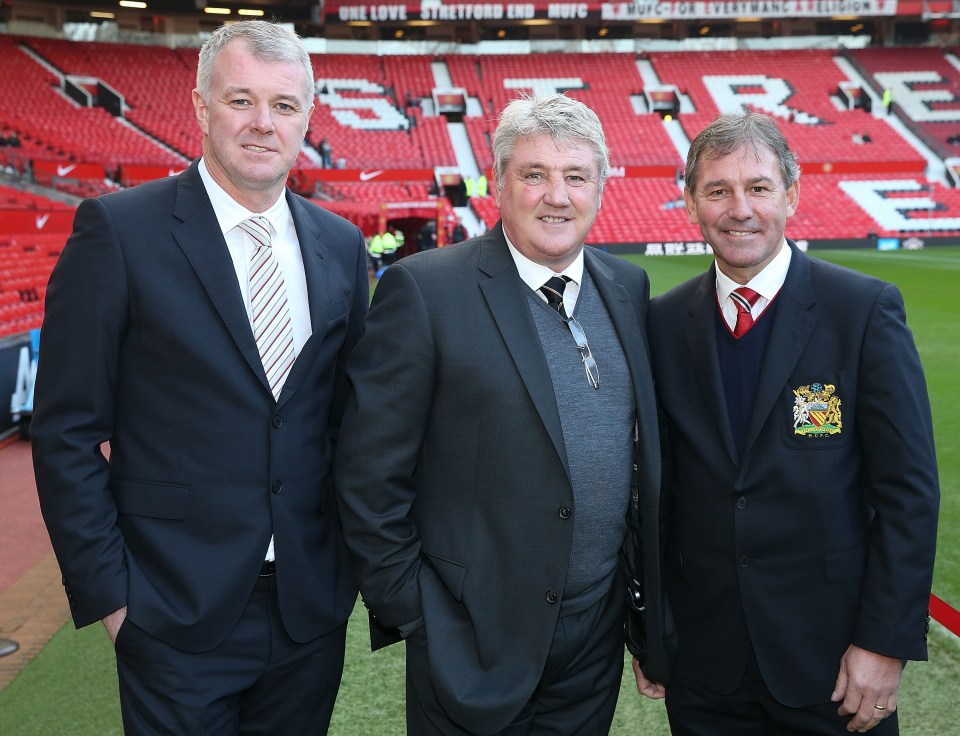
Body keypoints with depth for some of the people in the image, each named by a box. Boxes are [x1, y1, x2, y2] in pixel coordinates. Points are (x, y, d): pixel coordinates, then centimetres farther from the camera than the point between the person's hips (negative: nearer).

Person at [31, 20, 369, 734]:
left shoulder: (341, 245, 4)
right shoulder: (118, 230, -10)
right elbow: (67, 432, -8)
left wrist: (353, 555, 5)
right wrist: (107, 591, -9)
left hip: (312, 608, 4)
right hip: (179, 616, -4)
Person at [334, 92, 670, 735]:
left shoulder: (629, 287, 4)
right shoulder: (425, 289, -14)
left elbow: (645, 443, 11)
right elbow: (370, 472, -13)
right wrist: (406, 606, -9)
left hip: (600, 632, 5)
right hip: (475, 641, -5)